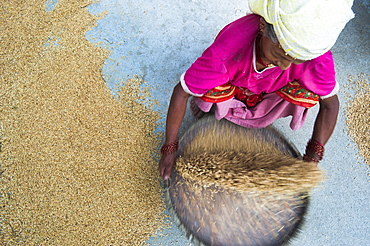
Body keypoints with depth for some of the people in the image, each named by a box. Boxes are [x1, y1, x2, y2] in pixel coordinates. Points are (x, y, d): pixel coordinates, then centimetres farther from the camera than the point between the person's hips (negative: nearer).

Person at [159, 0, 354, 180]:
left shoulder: (315, 52, -36)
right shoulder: (229, 48, -43)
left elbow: (331, 105, -19)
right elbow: (181, 92, -31)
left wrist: (312, 158, -28)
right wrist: (169, 149, -26)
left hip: (268, 94, 1)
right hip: (229, 91, 0)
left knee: (307, 94, -24)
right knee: (214, 92, -28)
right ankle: (208, 102, 9)